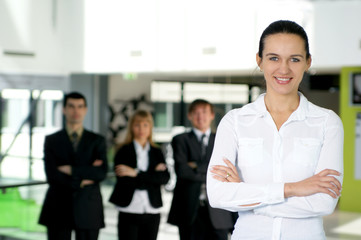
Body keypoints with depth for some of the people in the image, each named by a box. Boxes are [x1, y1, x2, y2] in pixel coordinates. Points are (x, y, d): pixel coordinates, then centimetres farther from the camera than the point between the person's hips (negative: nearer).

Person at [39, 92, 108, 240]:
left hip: (88, 211, 0)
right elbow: (52, 175, -6)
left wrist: (71, 170, -12)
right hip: (58, 209, 0)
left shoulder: (97, 141, 7)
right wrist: (81, 182, -9)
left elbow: (102, 173, -8)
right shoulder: (51, 140, 6)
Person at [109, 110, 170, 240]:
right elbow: (123, 180, -12)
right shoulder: (123, 152, 1)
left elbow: (165, 178, -7)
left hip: (152, 211, 3)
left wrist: (136, 173, -15)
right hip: (129, 211, -3)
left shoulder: (157, 152, 9)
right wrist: (153, 175, -12)